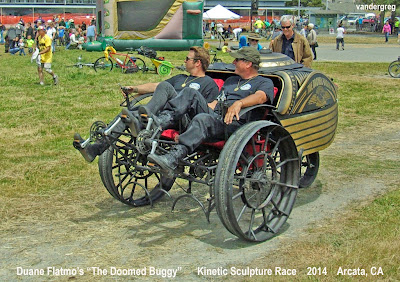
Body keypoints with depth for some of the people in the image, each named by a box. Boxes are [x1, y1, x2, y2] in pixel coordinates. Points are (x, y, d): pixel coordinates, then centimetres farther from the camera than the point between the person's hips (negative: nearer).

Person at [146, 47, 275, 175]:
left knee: (203, 119, -37)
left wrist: (239, 103, -30)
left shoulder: (265, 82, 11)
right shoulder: (231, 80, 36)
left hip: (235, 123, -7)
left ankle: (171, 159, -52)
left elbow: (260, 97, -12)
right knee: (190, 93, -11)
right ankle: (160, 122, -29)